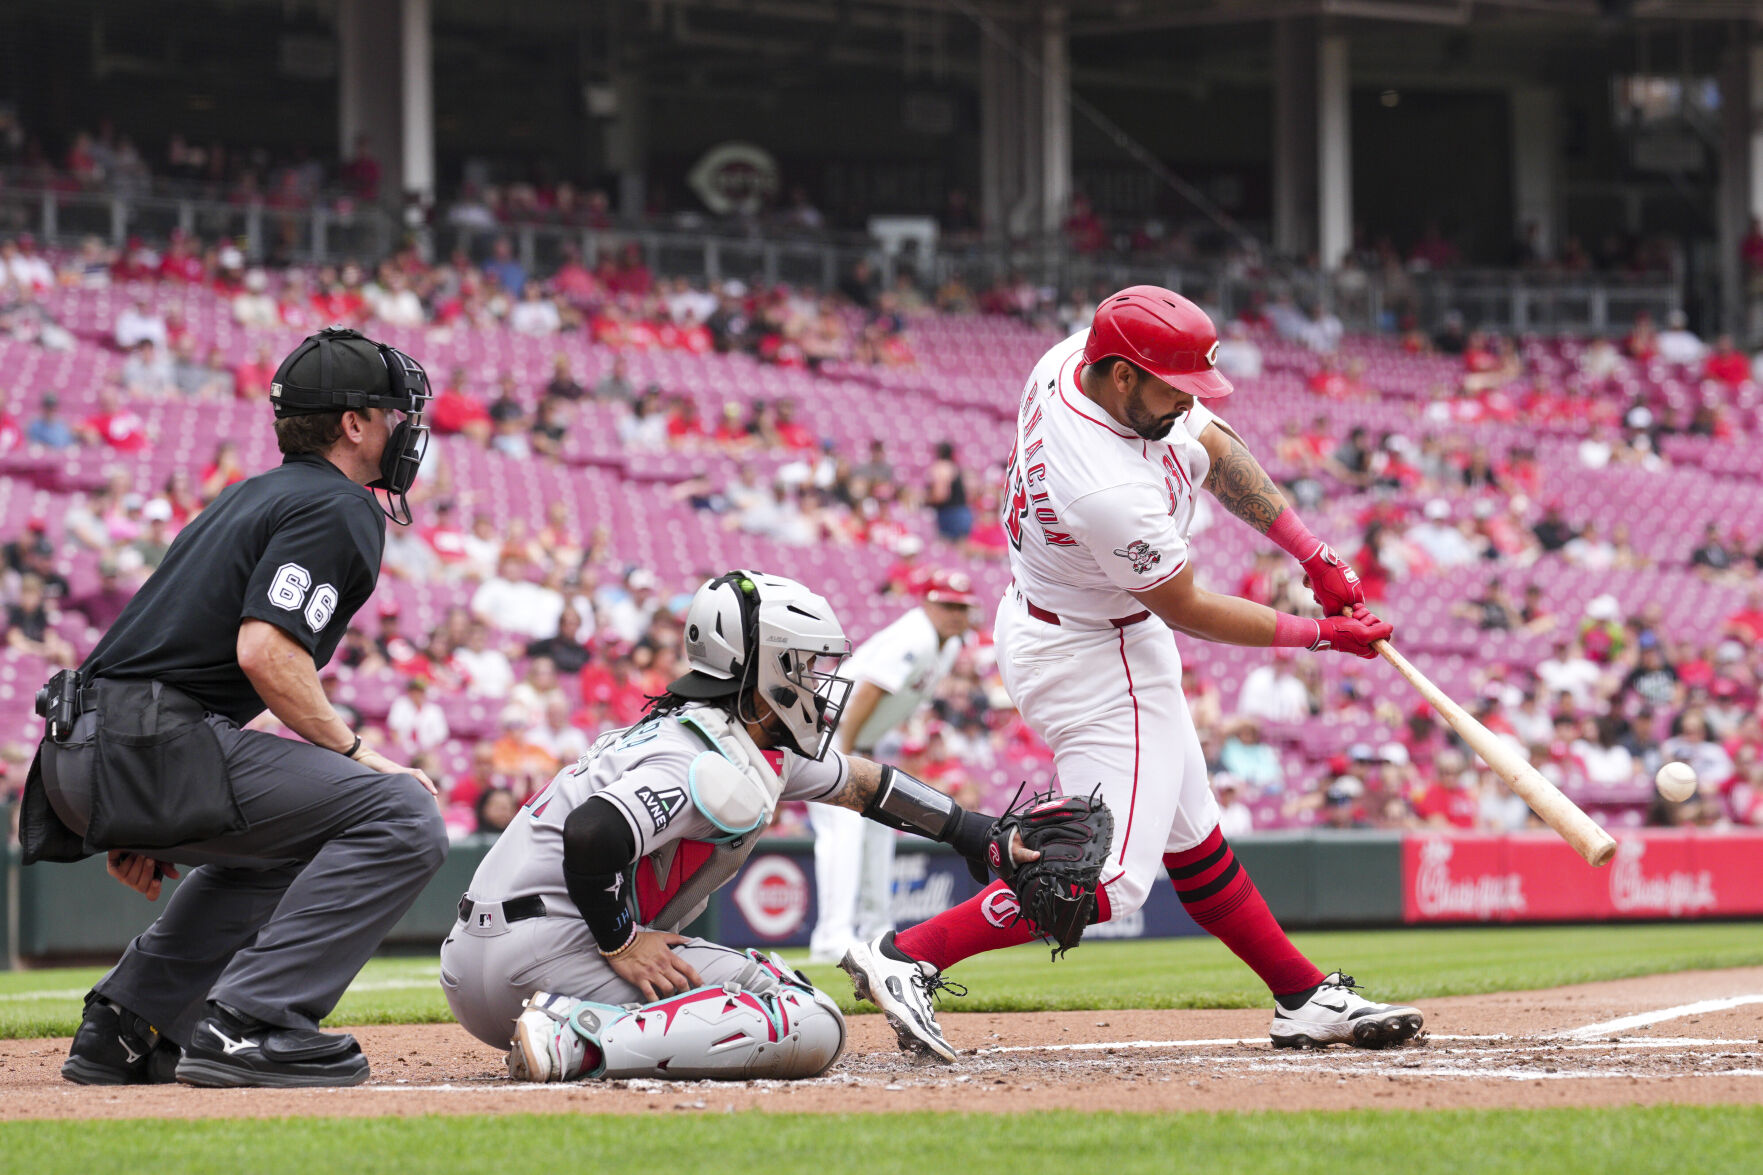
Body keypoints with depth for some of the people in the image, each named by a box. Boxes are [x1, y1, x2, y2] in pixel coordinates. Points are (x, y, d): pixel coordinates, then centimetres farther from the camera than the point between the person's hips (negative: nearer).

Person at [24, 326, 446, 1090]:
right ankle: (247, 1024, -18)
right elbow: (266, 652, -18)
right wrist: (355, 755, -8)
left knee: (290, 840, 32)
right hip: (149, 748, -10)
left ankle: (128, 1023, 23)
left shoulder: (253, 498, 26)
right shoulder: (339, 510, -3)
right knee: (402, 817, -12)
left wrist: (133, 822, 27)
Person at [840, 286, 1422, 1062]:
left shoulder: (1072, 359, -11)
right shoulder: (1112, 493, -36)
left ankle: (1304, 997, 26)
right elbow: (1187, 611, -19)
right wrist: (1318, 634, -9)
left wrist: (1312, 554, -3)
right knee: (1112, 878, -9)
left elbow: (1212, 448, 2)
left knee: (1190, 837, 17)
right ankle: (907, 957, -10)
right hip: (1094, 662, -10)